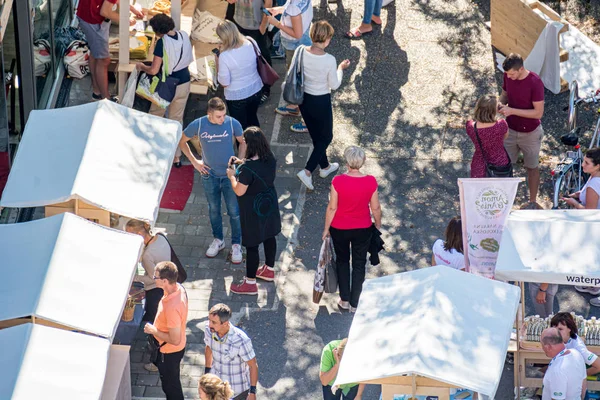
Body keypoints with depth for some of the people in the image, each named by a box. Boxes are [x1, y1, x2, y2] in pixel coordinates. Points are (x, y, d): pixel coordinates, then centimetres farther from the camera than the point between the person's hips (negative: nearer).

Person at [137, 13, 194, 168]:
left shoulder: (162, 42, -23)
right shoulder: (184, 36, -4)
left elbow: (154, 70, -22)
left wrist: (141, 66, -3)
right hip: (184, 83, 6)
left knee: (155, 116, 18)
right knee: (177, 119, 17)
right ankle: (176, 156, 22)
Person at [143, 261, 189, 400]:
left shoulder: (172, 307, -40)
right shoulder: (178, 287, -11)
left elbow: (175, 340, -32)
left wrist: (153, 330, -20)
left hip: (170, 352, -9)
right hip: (171, 349, 9)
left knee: (170, 385, 16)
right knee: (171, 383, 30)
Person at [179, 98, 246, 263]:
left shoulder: (232, 123, -15)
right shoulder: (198, 125, -14)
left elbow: (243, 142, 4)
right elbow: (182, 141, 3)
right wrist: (194, 162, 0)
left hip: (229, 174, -1)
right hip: (209, 175, 1)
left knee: (234, 212, 4)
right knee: (214, 210, 17)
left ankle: (236, 245, 19)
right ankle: (218, 240, 36)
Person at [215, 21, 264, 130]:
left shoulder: (224, 56, -30)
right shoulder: (251, 43, -17)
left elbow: (224, 83, -19)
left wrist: (217, 62, -11)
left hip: (237, 96, -5)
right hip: (255, 90, 5)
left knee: (241, 126, 18)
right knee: (252, 118, 30)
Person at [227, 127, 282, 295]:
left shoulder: (247, 168, -32)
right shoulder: (270, 160, -9)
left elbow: (239, 191, -24)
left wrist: (232, 176, -8)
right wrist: (243, 163, 8)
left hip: (253, 210, -8)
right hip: (269, 204, 8)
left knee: (252, 245, 5)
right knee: (269, 236, 25)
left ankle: (250, 283, 16)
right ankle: (269, 270, 46)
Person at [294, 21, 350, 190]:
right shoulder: (329, 60, -28)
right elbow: (334, 85, -14)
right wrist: (340, 69, 2)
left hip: (303, 99, 5)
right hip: (321, 102, -5)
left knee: (316, 136, 26)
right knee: (326, 137, 18)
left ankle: (325, 166, 46)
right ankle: (307, 171, 7)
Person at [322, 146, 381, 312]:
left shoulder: (338, 181, -23)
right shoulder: (371, 182, -18)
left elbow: (332, 208, -15)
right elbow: (375, 208, -7)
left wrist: (326, 228, 0)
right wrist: (378, 225, 11)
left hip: (339, 229, -1)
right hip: (362, 229, 1)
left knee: (342, 261, 23)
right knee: (359, 264, 17)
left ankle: (345, 300, 28)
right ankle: (355, 304, 23)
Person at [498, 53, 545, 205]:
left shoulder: (535, 83, -26)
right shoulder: (508, 76, -10)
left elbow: (538, 113, -24)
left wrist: (512, 111, -29)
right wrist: (501, 103, -15)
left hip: (530, 133, -4)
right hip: (510, 130, 4)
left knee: (532, 167, 14)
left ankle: (532, 202, 28)